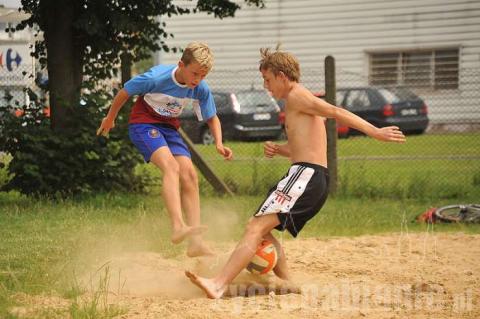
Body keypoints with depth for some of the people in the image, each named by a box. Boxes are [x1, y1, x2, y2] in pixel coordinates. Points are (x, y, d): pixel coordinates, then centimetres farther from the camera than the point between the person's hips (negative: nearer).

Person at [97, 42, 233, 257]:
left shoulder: (201, 90, -11)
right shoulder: (156, 78, -25)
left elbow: (212, 118, 6)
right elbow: (125, 92, -9)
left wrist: (219, 143, -13)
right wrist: (110, 118, 6)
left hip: (169, 127, 6)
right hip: (143, 124, -6)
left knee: (189, 175, -9)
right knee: (171, 166, -29)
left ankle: (195, 242, -8)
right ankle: (178, 227, -45)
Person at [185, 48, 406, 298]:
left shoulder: (297, 96, -5)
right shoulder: (298, 102, 25)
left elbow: (337, 112, -18)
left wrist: (374, 132, -28)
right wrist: (277, 150, 12)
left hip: (305, 175, -10)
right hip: (315, 180, 10)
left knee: (255, 228, -20)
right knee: (262, 230, 21)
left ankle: (218, 285, -32)